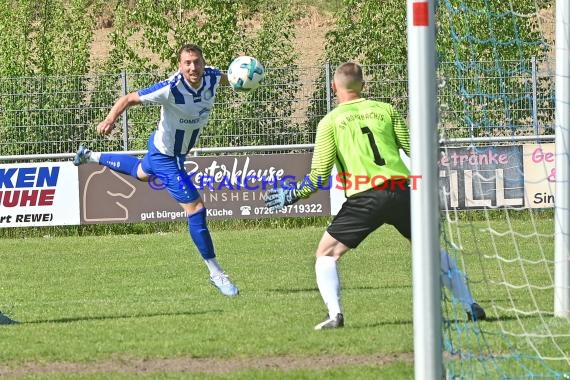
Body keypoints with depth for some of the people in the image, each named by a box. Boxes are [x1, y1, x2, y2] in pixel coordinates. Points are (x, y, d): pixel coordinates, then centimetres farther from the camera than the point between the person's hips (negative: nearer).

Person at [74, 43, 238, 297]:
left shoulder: (211, 77, -18)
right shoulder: (171, 89, -37)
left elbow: (223, 78, 9)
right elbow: (129, 98, -27)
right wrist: (111, 119, -43)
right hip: (166, 157, -8)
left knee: (141, 173, 38)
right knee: (196, 209, -11)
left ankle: (91, 157, 61)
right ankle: (215, 273, 0)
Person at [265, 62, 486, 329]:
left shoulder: (330, 122, 6)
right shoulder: (385, 110, 14)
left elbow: (319, 176, 2)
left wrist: (292, 195, 18)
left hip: (364, 198, -3)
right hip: (400, 191, 3)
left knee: (326, 254, 11)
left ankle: (334, 314, -8)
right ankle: (470, 306, 19)